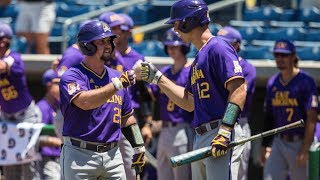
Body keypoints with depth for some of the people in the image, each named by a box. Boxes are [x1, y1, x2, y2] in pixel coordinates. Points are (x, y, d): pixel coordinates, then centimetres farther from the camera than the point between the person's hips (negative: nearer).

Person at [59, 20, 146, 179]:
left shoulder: (116, 77, 15)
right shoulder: (72, 76, -5)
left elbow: (126, 117, 21)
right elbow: (85, 102, -26)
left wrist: (138, 147, 16)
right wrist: (118, 84, -25)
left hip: (112, 154, 6)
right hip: (79, 155, -6)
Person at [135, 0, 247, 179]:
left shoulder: (218, 48, -8)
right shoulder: (198, 60, 23)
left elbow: (238, 90, -18)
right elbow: (189, 103, 27)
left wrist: (224, 131, -26)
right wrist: (156, 77, 27)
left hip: (222, 137, -10)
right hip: (201, 138, 10)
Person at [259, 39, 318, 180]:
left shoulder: (305, 82, -9)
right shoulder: (272, 83, 11)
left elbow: (311, 118, -14)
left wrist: (304, 150, -19)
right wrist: (265, 145, 13)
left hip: (299, 143, -5)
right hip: (279, 143, 5)